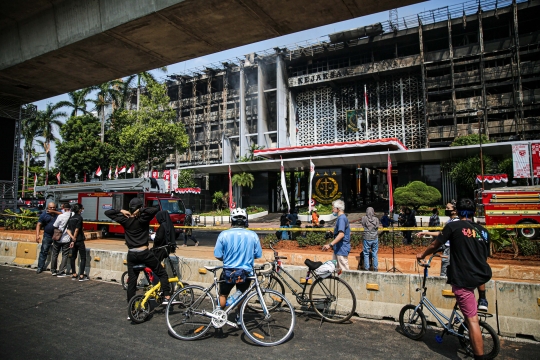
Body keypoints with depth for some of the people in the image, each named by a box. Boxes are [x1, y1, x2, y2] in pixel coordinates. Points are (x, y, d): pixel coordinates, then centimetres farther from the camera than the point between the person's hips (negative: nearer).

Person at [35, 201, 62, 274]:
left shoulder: (57, 213, 4)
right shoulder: (44, 214, 0)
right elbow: (39, 225, -3)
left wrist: (54, 212, -19)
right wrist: (37, 235, -14)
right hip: (47, 236, -1)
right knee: (44, 251, 1)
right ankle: (40, 267, 9)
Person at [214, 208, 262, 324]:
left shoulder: (224, 234, -12)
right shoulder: (253, 235, -9)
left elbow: (218, 255, -7)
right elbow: (258, 255, -1)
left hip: (228, 272, -1)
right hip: (246, 272, 1)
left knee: (223, 295, 24)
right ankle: (239, 317, 37)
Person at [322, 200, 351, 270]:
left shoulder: (342, 218, -17)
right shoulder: (340, 218, 15)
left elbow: (341, 234, -28)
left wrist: (330, 244, -32)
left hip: (342, 249, -10)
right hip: (338, 249, 10)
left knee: (344, 270, -4)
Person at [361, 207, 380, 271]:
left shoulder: (364, 218, -9)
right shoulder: (376, 219, -5)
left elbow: (363, 226, 0)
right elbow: (377, 227, 2)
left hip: (367, 238, -2)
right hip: (375, 238, 2)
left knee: (366, 253, 8)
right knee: (375, 254, 12)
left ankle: (366, 268, 11)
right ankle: (375, 268, 18)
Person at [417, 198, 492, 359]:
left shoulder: (453, 226, -5)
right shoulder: (483, 230, 10)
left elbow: (435, 245, 3)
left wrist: (422, 254, 23)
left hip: (463, 279, -6)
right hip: (484, 276, 6)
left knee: (472, 320, -3)